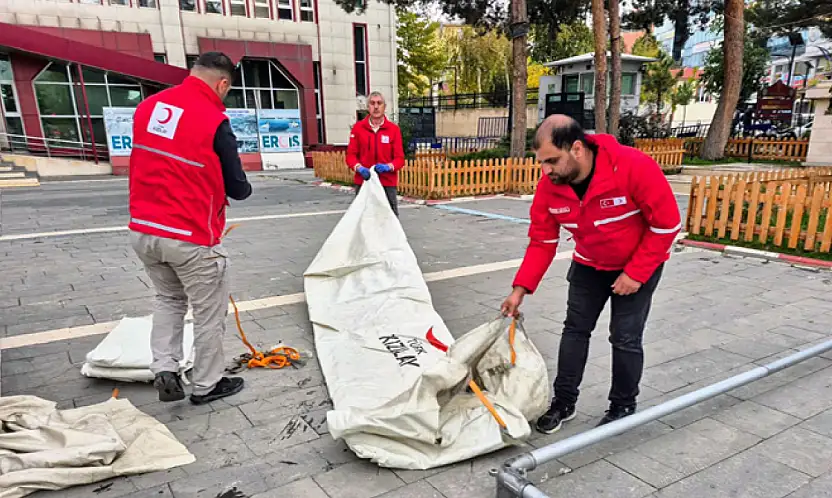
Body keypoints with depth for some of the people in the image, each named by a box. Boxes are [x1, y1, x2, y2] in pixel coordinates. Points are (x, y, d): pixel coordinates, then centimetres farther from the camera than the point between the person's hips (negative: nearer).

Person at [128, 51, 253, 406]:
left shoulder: (147, 106, 5)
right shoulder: (215, 122, -15)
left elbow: (151, 164, 13)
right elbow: (236, 188, -8)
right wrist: (245, 188, 13)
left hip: (141, 231, 7)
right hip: (191, 237, -6)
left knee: (169, 300, 27)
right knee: (209, 312, 11)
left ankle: (164, 369, 19)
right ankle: (206, 385, 25)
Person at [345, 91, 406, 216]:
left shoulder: (394, 129, 1)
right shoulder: (358, 127, 4)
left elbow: (400, 158, 0)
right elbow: (351, 155, 5)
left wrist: (388, 167, -20)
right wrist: (359, 168, -15)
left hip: (388, 183, 0)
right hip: (363, 182, 1)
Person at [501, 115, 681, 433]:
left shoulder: (635, 168, -34)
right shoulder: (549, 186, -20)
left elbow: (667, 224, -24)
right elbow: (542, 241, -12)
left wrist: (635, 274, -21)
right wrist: (521, 289, -19)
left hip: (639, 265, -4)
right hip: (589, 265, 4)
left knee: (625, 338, 0)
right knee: (575, 329, 7)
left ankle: (623, 408, 22)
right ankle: (564, 402, 21)